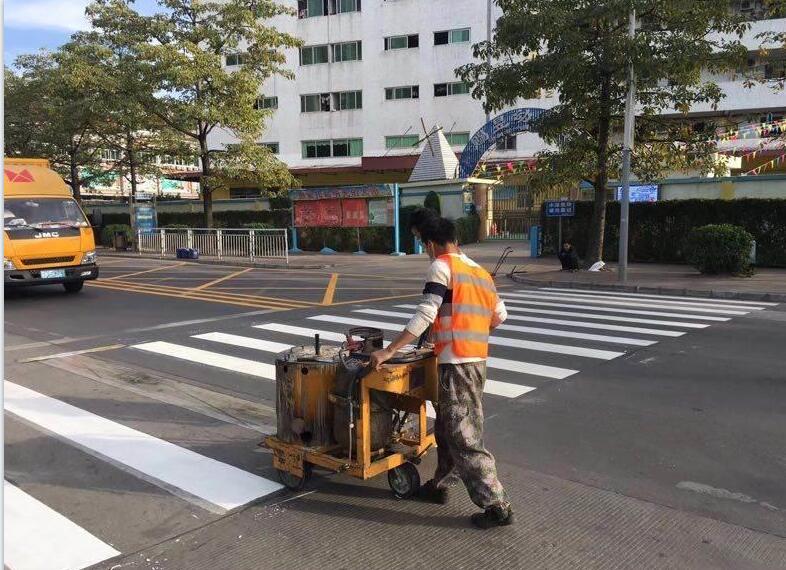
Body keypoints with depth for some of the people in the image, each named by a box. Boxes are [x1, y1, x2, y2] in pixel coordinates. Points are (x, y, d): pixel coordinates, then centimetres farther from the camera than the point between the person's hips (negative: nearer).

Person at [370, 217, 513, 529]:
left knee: (465, 438, -2)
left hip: (457, 363, -9)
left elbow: (424, 316, -16)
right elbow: (500, 316, 20)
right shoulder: (481, 271, 15)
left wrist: (388, 351, -14)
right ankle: (439, 486, 34)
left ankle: (497, 506, 4)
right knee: (447, 428, 21)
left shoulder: (442, 267, -8)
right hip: (477, 360, 9)